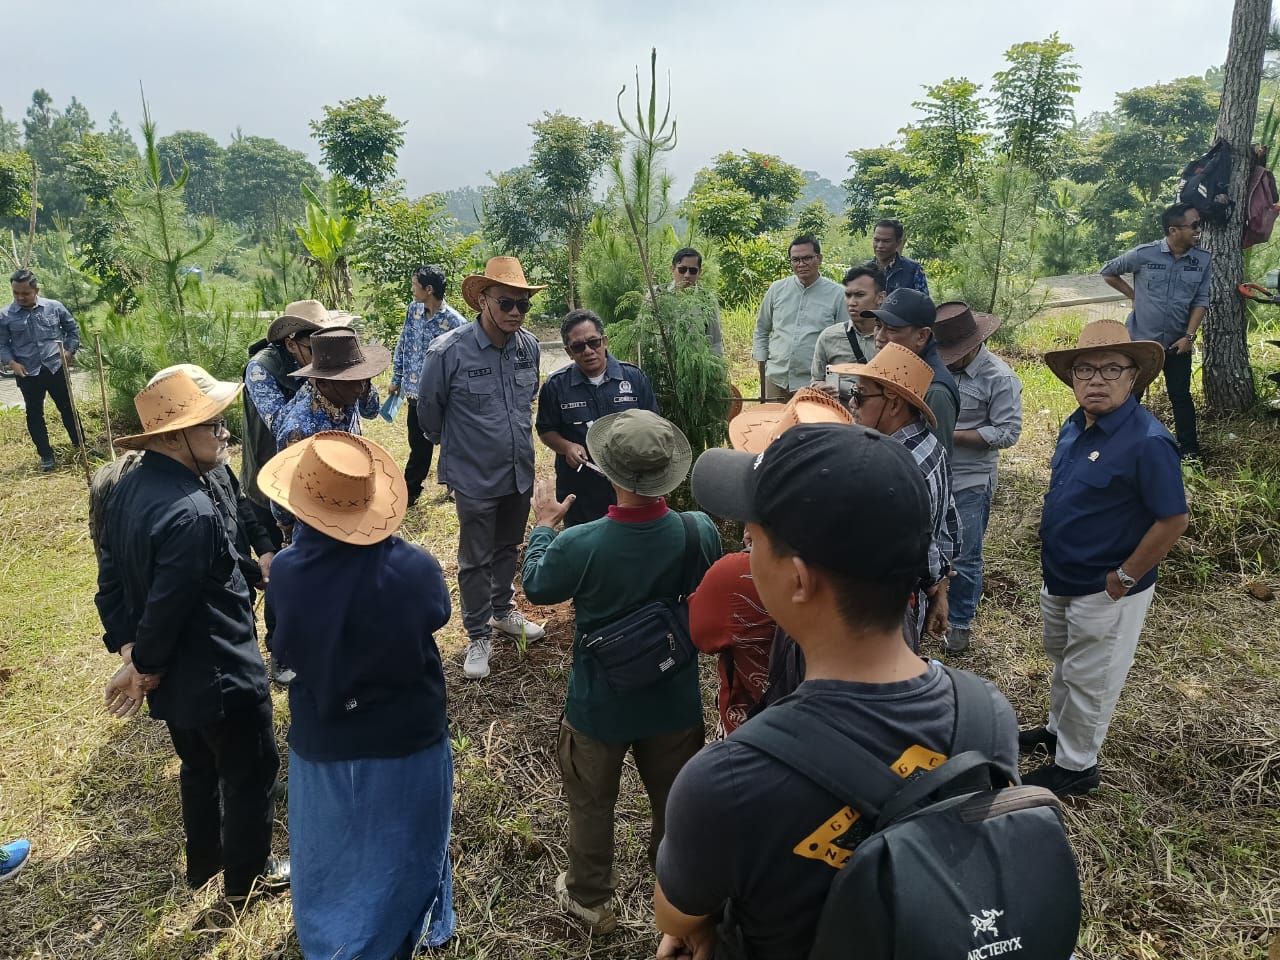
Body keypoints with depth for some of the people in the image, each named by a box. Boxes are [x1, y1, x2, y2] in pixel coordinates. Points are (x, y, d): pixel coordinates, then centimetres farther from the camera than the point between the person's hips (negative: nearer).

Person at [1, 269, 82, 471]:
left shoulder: (54, 307, -2)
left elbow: (72, 328, 11)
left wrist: (70, 350, 2)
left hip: (56, 368, 0)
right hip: (27, 374, 0)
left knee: (68, 408, 10)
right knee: (34, 414, 6)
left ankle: (80, 445, 25)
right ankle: (46, 455, 17)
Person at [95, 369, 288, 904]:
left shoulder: (129, 488, -3)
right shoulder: (191, 514, -33)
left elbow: (111, 579, 3)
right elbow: (168, 606, -28)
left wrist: (128, 649, 3)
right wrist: (143, 669, -12)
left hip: (175, 676, 9)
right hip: (221, 677, -9)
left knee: (200, 768, 29)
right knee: (250, 773, 15)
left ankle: (204, 859, 49)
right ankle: (247, 875, 34)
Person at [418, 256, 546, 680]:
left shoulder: (529, 346, -6)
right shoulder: (448, 351, -21)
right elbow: (428, 408, -4)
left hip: (520, 471, 5)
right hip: (475, 477, -5)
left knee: (508, 549, 23)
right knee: (476, 561, 10)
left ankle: (503, 611, 45)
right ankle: (479, 636, 27)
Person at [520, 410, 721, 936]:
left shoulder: (580, 545, -30)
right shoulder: (701, 531, -23)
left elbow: (535, 586, -7)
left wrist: (543, 525, 8)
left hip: (601, 706, -2)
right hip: (675, 701, 2)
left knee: (591, 804, 24)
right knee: (674, 801, 25)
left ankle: (591, 898, 45)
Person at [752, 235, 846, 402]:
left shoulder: (837, 294, 0)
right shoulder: (777, 289, 8)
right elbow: (761, 330, 18)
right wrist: (761, 361, 10)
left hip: (814, 383, -3)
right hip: (775, 379, 3)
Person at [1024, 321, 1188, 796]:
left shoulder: (1147, 442, -26)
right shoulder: (1074, 426, -1)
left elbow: (1173, 520, -24)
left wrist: (1123, 579, -18)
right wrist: (1055, 569, 10)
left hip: (1105, 592, -8)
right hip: (1060, 578, 8)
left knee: (1089, 679, 11)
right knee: (1063, 660, 26)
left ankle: (1076, 766, 30)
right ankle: (1058, 729, 48)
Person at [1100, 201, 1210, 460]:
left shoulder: (1203, 259, -4)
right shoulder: (1144, 254, -12)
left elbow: (1201, 301, 0)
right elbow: (1108, 272, 2)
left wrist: (1189, 336, -8)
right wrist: (1134, 295, 1)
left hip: (1177, 342, 2)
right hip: (1141, 339, -2)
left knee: (1181, 396, 9)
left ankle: (1189, 450, 20)